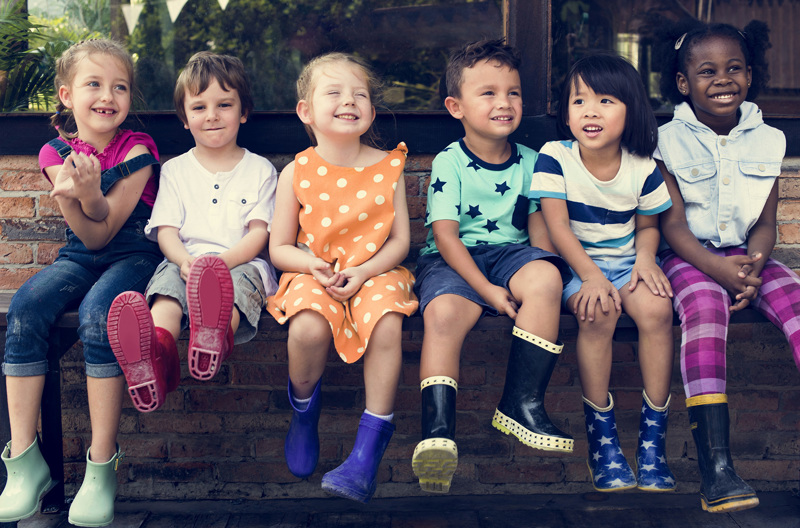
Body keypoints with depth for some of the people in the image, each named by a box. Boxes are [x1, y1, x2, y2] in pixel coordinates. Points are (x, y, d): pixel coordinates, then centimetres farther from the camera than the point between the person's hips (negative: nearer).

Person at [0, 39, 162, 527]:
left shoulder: (137, 149, -5)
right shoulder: (57, 154, 4)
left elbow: (107, 229, -10)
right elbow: (89, 236, -5)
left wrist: (89, 193, -29)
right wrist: (71, 198, -25)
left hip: (133, 253, -3)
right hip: (79, 256, 4)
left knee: (98, 314, -34)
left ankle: (102, 467, -25)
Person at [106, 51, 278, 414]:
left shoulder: (259, 170, 16)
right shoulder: (176, 170, 20)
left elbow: (259, 234, 4)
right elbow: (166, 231, 8)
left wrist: (222, 261, -17)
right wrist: (185, 260, -16)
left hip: (242, 263, -1)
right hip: (184, 262, 1)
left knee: (237, 285, -38)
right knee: (169, 280, -35)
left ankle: (216, 336, -73)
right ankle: (158, 352, -66)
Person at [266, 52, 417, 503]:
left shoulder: (387, 166, 3)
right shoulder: (297, 173, 1)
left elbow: (400, 241, 2)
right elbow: (279, 248, 5)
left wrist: (362, 272, -15)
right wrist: (311, 265, -17)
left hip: (373, 271, 1)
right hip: (313, 274, 0)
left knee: (387, 323, -31)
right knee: (308, 327, -32)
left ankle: (369, 445, -18)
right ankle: (304, 410, 3)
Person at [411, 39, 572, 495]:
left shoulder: (529, 161, 9)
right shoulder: (449, 163, -4)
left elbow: (538, 224, 11)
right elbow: (446, 235, -11)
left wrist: (538, 276, -9)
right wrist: (487, 290, -20)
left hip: (510, 253, 3)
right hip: (454, 260, -3)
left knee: (546, 277, -30)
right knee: (444, 312, -34)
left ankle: (522, 404, -22)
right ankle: (438, 429, -33)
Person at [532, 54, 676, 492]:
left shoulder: (642, 168, -2)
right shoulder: (554, 157, -9)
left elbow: (647, 225, 12)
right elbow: (557, 225, -14)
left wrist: (645, 256, -10)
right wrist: (590, 275, -24)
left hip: (626, 260, 2)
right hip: (575, 263, -2)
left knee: (657, 307, -28)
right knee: (598, 312, -33)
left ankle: (653, 435, -17)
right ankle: (601, 433, -19)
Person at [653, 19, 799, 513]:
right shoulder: (669, 141, -1)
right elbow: (673, 223, -8)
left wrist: (753, 264, -16)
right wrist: (718, 268, -24)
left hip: (746, 255, 4)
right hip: (691, 256, -4)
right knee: (705, 308, -35)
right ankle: (715, 464, -42)